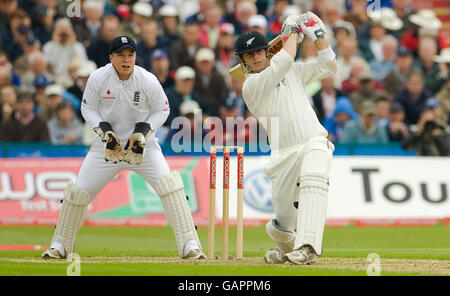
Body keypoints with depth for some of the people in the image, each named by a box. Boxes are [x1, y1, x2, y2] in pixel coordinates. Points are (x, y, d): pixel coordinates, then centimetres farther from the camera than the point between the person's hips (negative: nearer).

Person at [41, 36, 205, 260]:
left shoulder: (148, 81, -15)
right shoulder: (98, 78, -12)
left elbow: (162, 110, 0)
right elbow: (88, 108, 2)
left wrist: (143, 131, -16)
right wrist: (104, 130, -15)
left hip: (142, 144, -1)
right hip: (108, 144, 1)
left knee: (168, 184, -21)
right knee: (78, 192, 0)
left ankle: (189, 245, -18)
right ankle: (59, 246, 22)